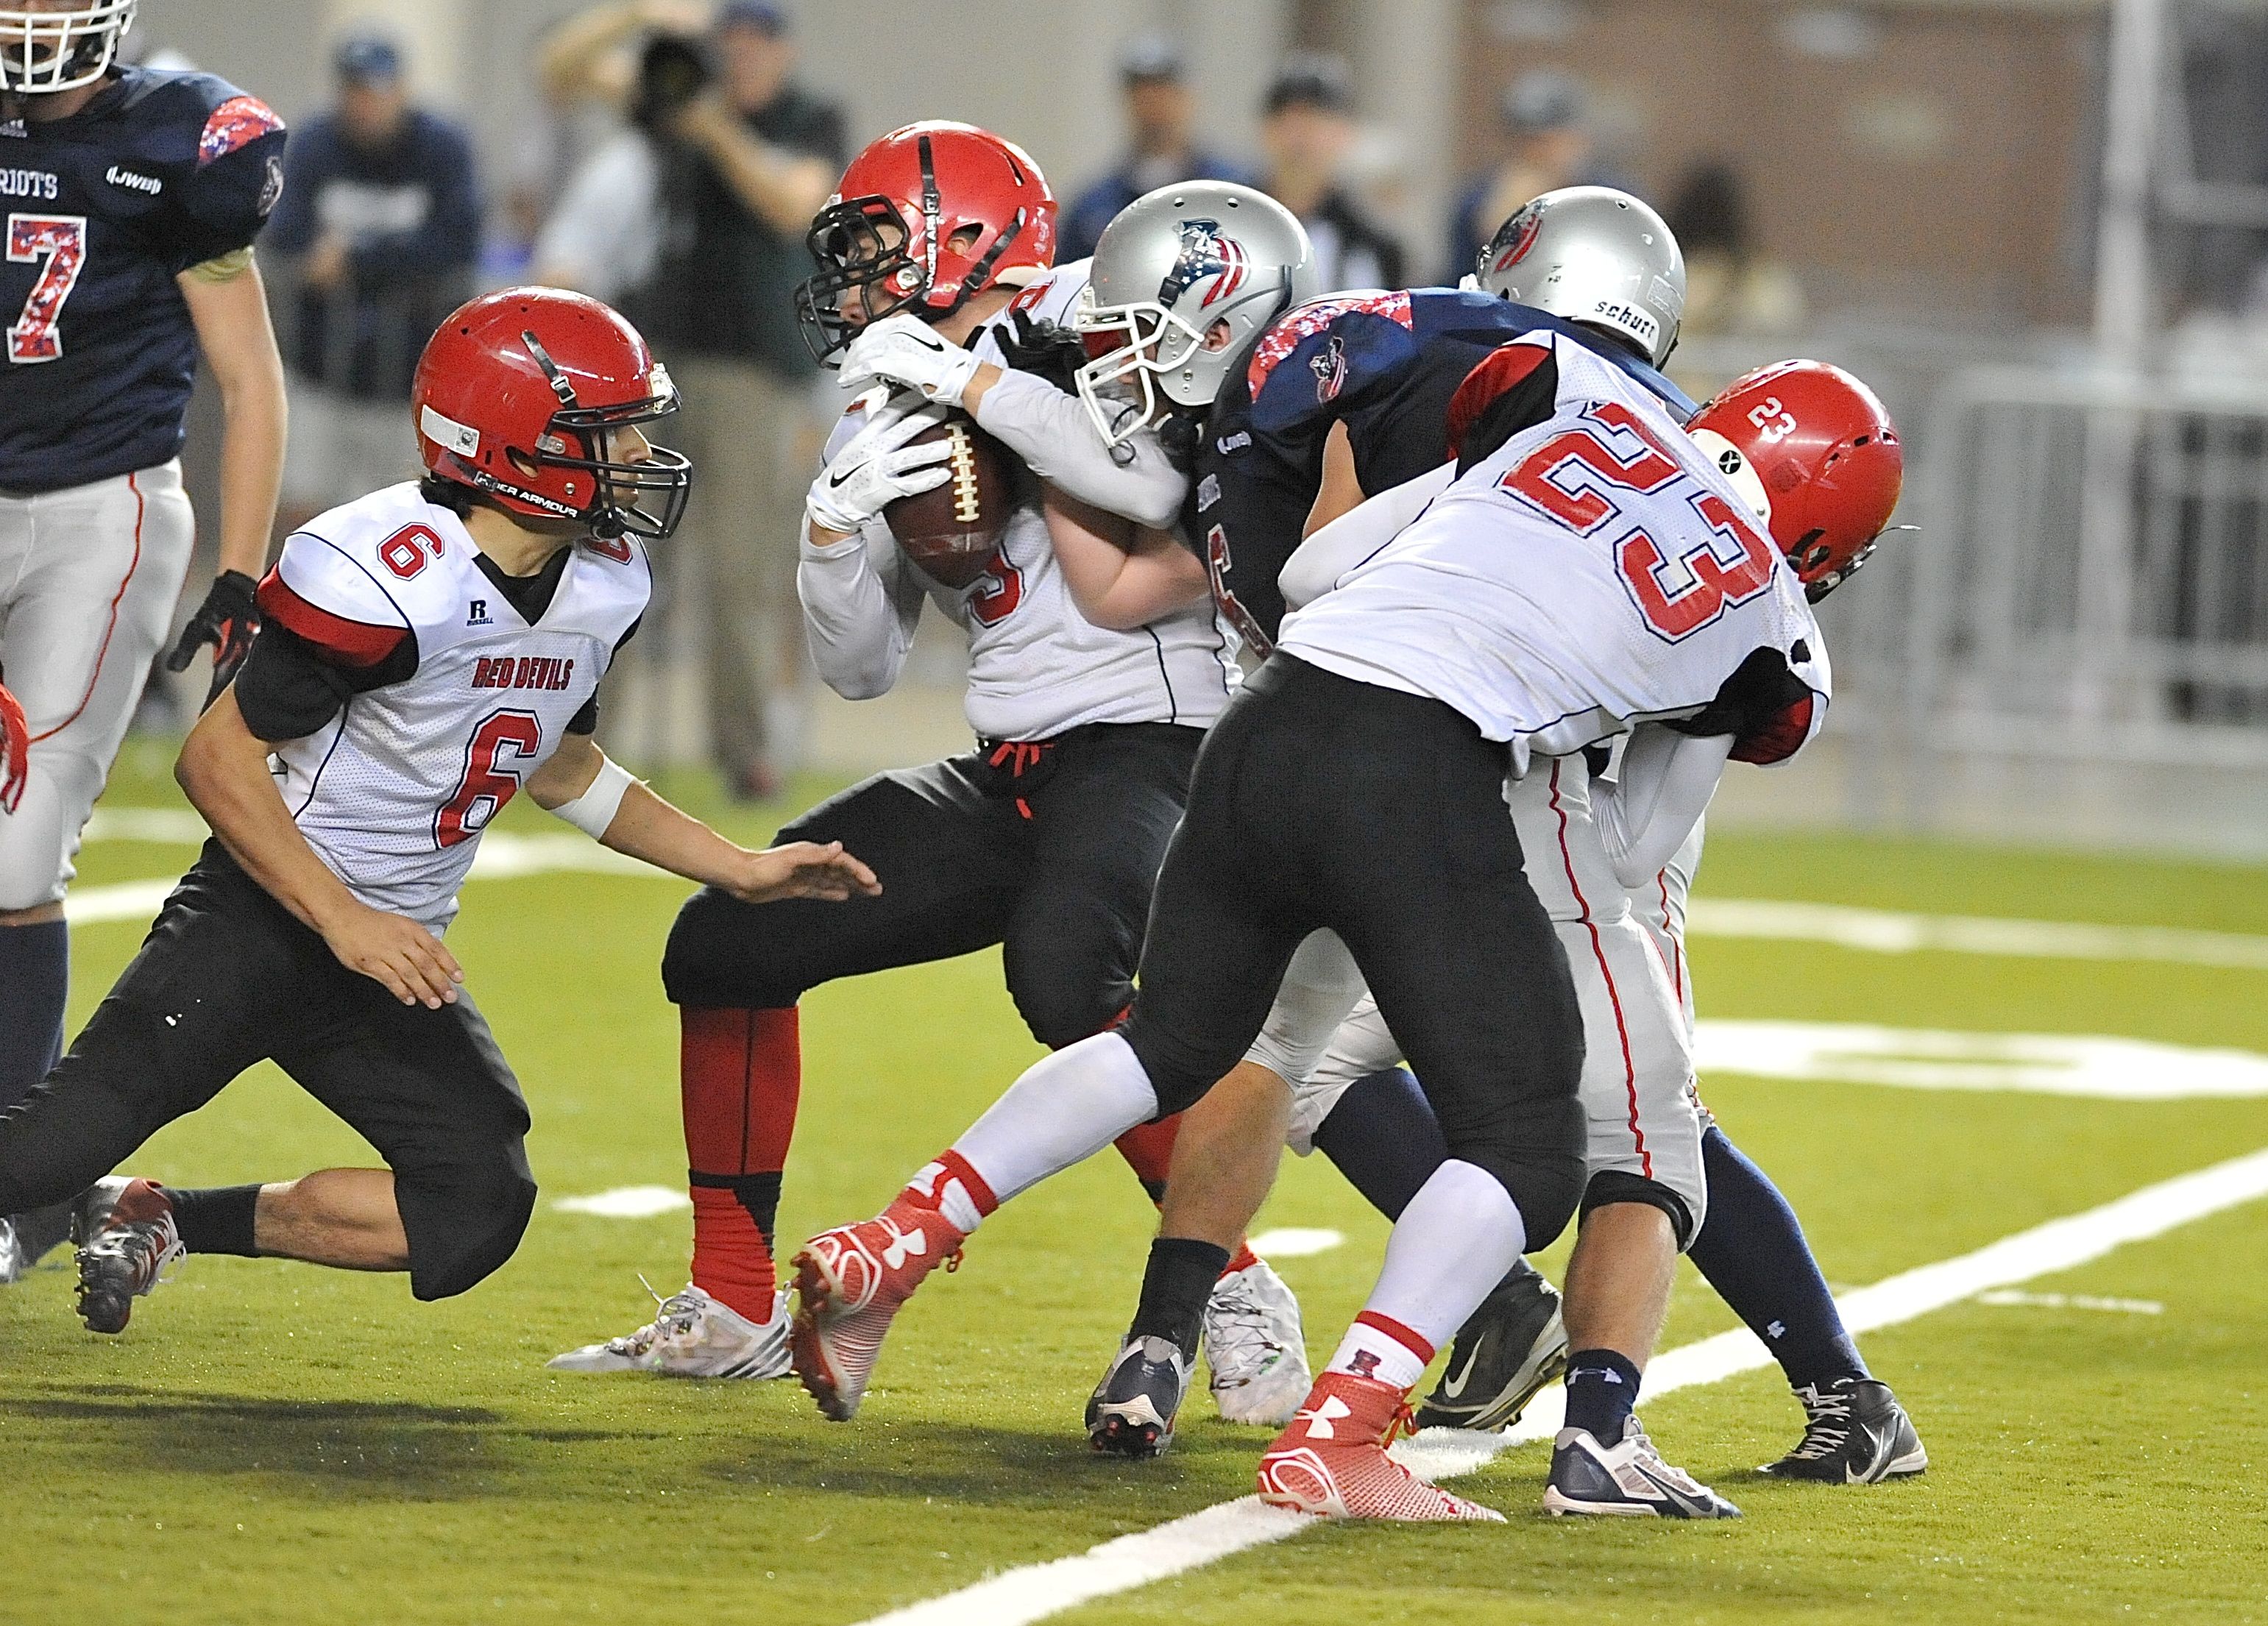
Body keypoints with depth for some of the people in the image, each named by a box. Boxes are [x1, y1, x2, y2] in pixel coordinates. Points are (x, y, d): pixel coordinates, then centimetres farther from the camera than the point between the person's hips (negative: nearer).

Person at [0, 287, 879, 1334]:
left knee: (475, 1218, -8)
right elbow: (218, 757, -19)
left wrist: (742, 871, 17)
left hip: (398, 951, 8)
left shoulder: (602, 586, 3)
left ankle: (162, 1223, 6)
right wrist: (342, 922, -25)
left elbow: (566, 774, 21)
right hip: (262, 920, -8)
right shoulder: (388, 579, -23)